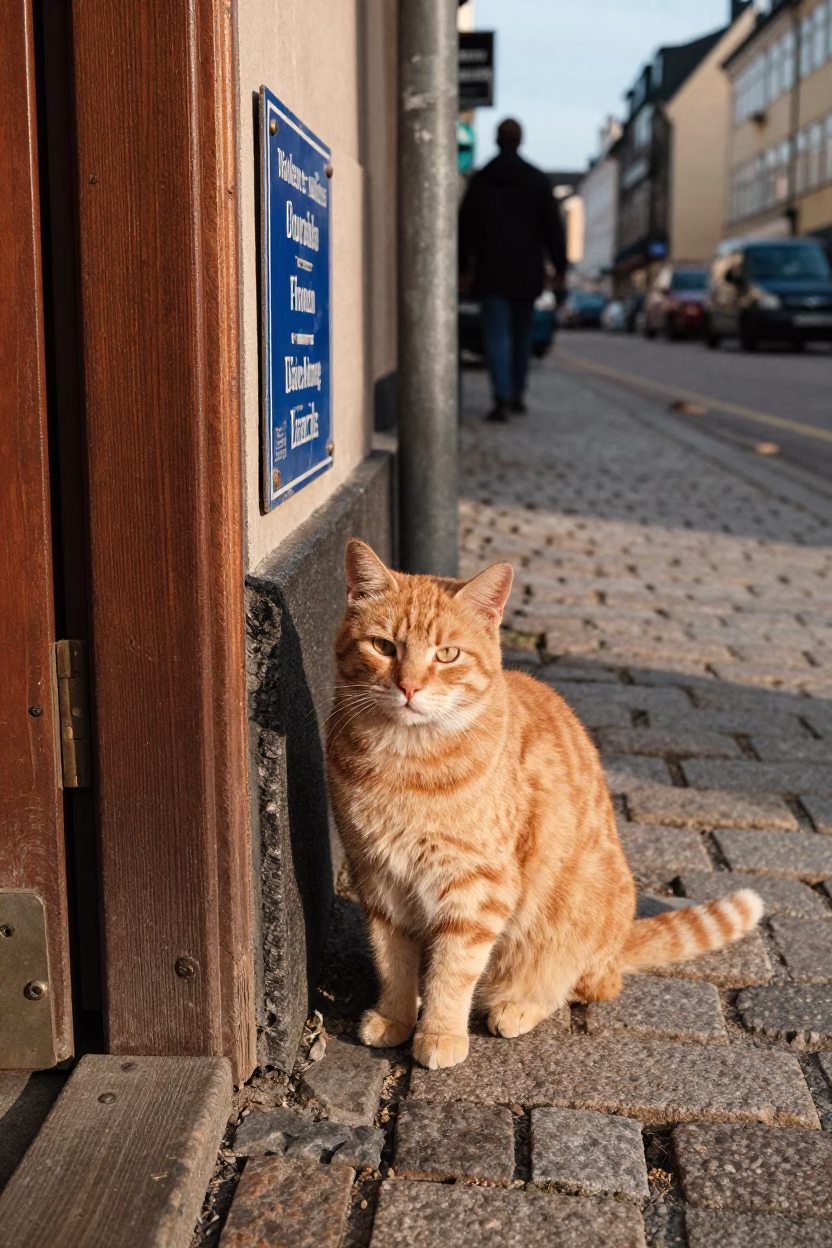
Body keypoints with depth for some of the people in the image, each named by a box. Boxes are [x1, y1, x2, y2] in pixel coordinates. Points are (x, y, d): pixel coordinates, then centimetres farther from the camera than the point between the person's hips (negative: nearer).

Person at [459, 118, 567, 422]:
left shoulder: (480, 180, 2)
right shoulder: (537, 180, 0)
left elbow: (465, 227, 5)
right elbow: (553, 227, -1)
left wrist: (463, 267, 13)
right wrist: (560, 266, 5)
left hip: (491, 272, -1)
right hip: (527, 272, 1)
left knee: (496, 336, -5)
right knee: (522, 333, 16)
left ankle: (502, 398, -18)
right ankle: (518, 394, 24)